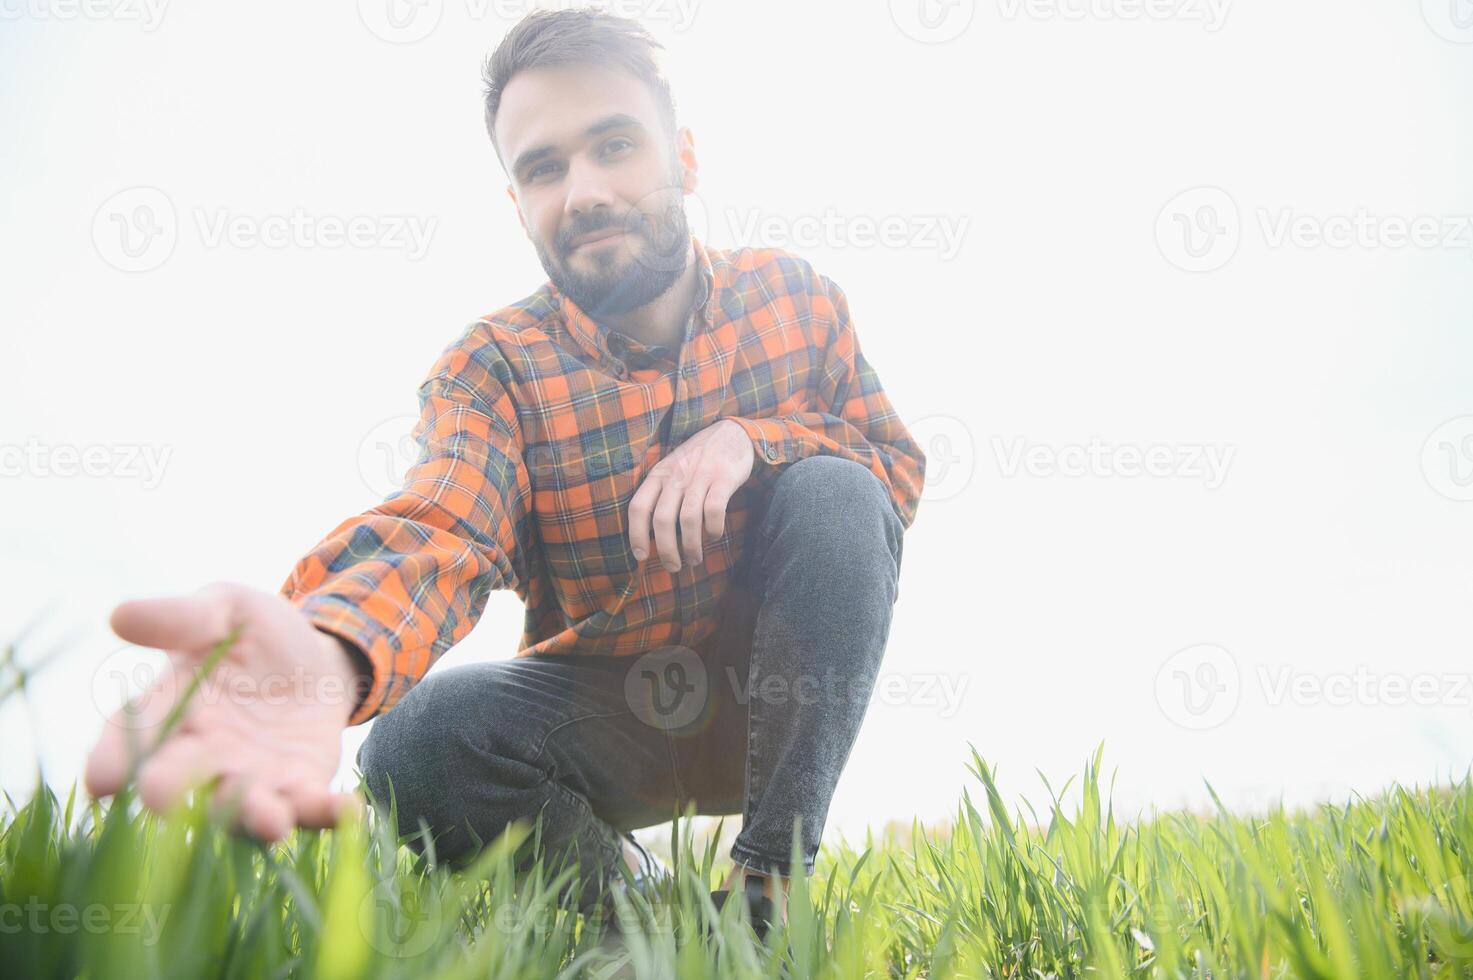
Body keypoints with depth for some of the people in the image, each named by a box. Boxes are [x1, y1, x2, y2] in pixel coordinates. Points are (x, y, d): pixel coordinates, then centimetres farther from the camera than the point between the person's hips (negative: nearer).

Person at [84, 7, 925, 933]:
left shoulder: (795, 297, -6)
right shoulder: (493, 367, -14)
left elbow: (900, 465, -3)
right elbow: (439, 530, -34)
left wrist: (751, 434, -25)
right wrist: (326, 651, -59)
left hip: (774, 698, 2)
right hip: (606, 709, -1)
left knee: (835, 493, -25)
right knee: (418, 742, -30)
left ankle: (772, 877, -17)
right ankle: (617, 887, -1)